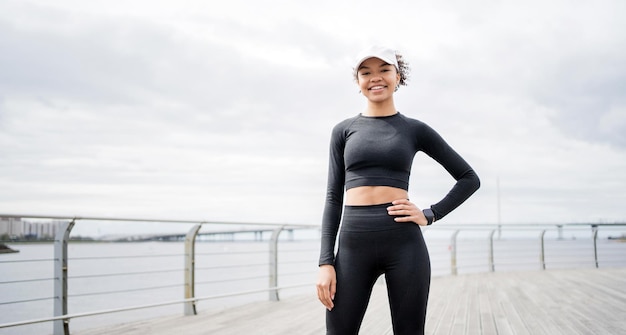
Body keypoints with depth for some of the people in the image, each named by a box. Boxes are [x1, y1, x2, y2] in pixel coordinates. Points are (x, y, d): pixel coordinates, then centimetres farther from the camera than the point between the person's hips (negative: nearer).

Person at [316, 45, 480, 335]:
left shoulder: (415, 130, 8)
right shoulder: (344, 130, 11)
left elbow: (469, 178, 13)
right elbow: (333, 197, 8)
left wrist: (430, 215, 0)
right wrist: (326, 262, 0)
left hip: (403, 243, -1)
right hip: (353, 245, 1)